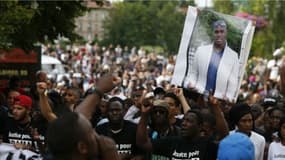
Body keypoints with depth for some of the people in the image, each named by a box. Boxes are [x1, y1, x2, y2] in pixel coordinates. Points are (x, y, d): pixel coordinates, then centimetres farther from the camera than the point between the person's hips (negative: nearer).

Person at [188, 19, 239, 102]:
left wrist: (229, 97, -10)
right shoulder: (201, 50, 9)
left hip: (219, 99, -1)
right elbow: (193, 73, 14)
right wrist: (191, 84, -4)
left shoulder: (233, 56, 5)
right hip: (199, 95, 1)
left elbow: (233, 82, 4)